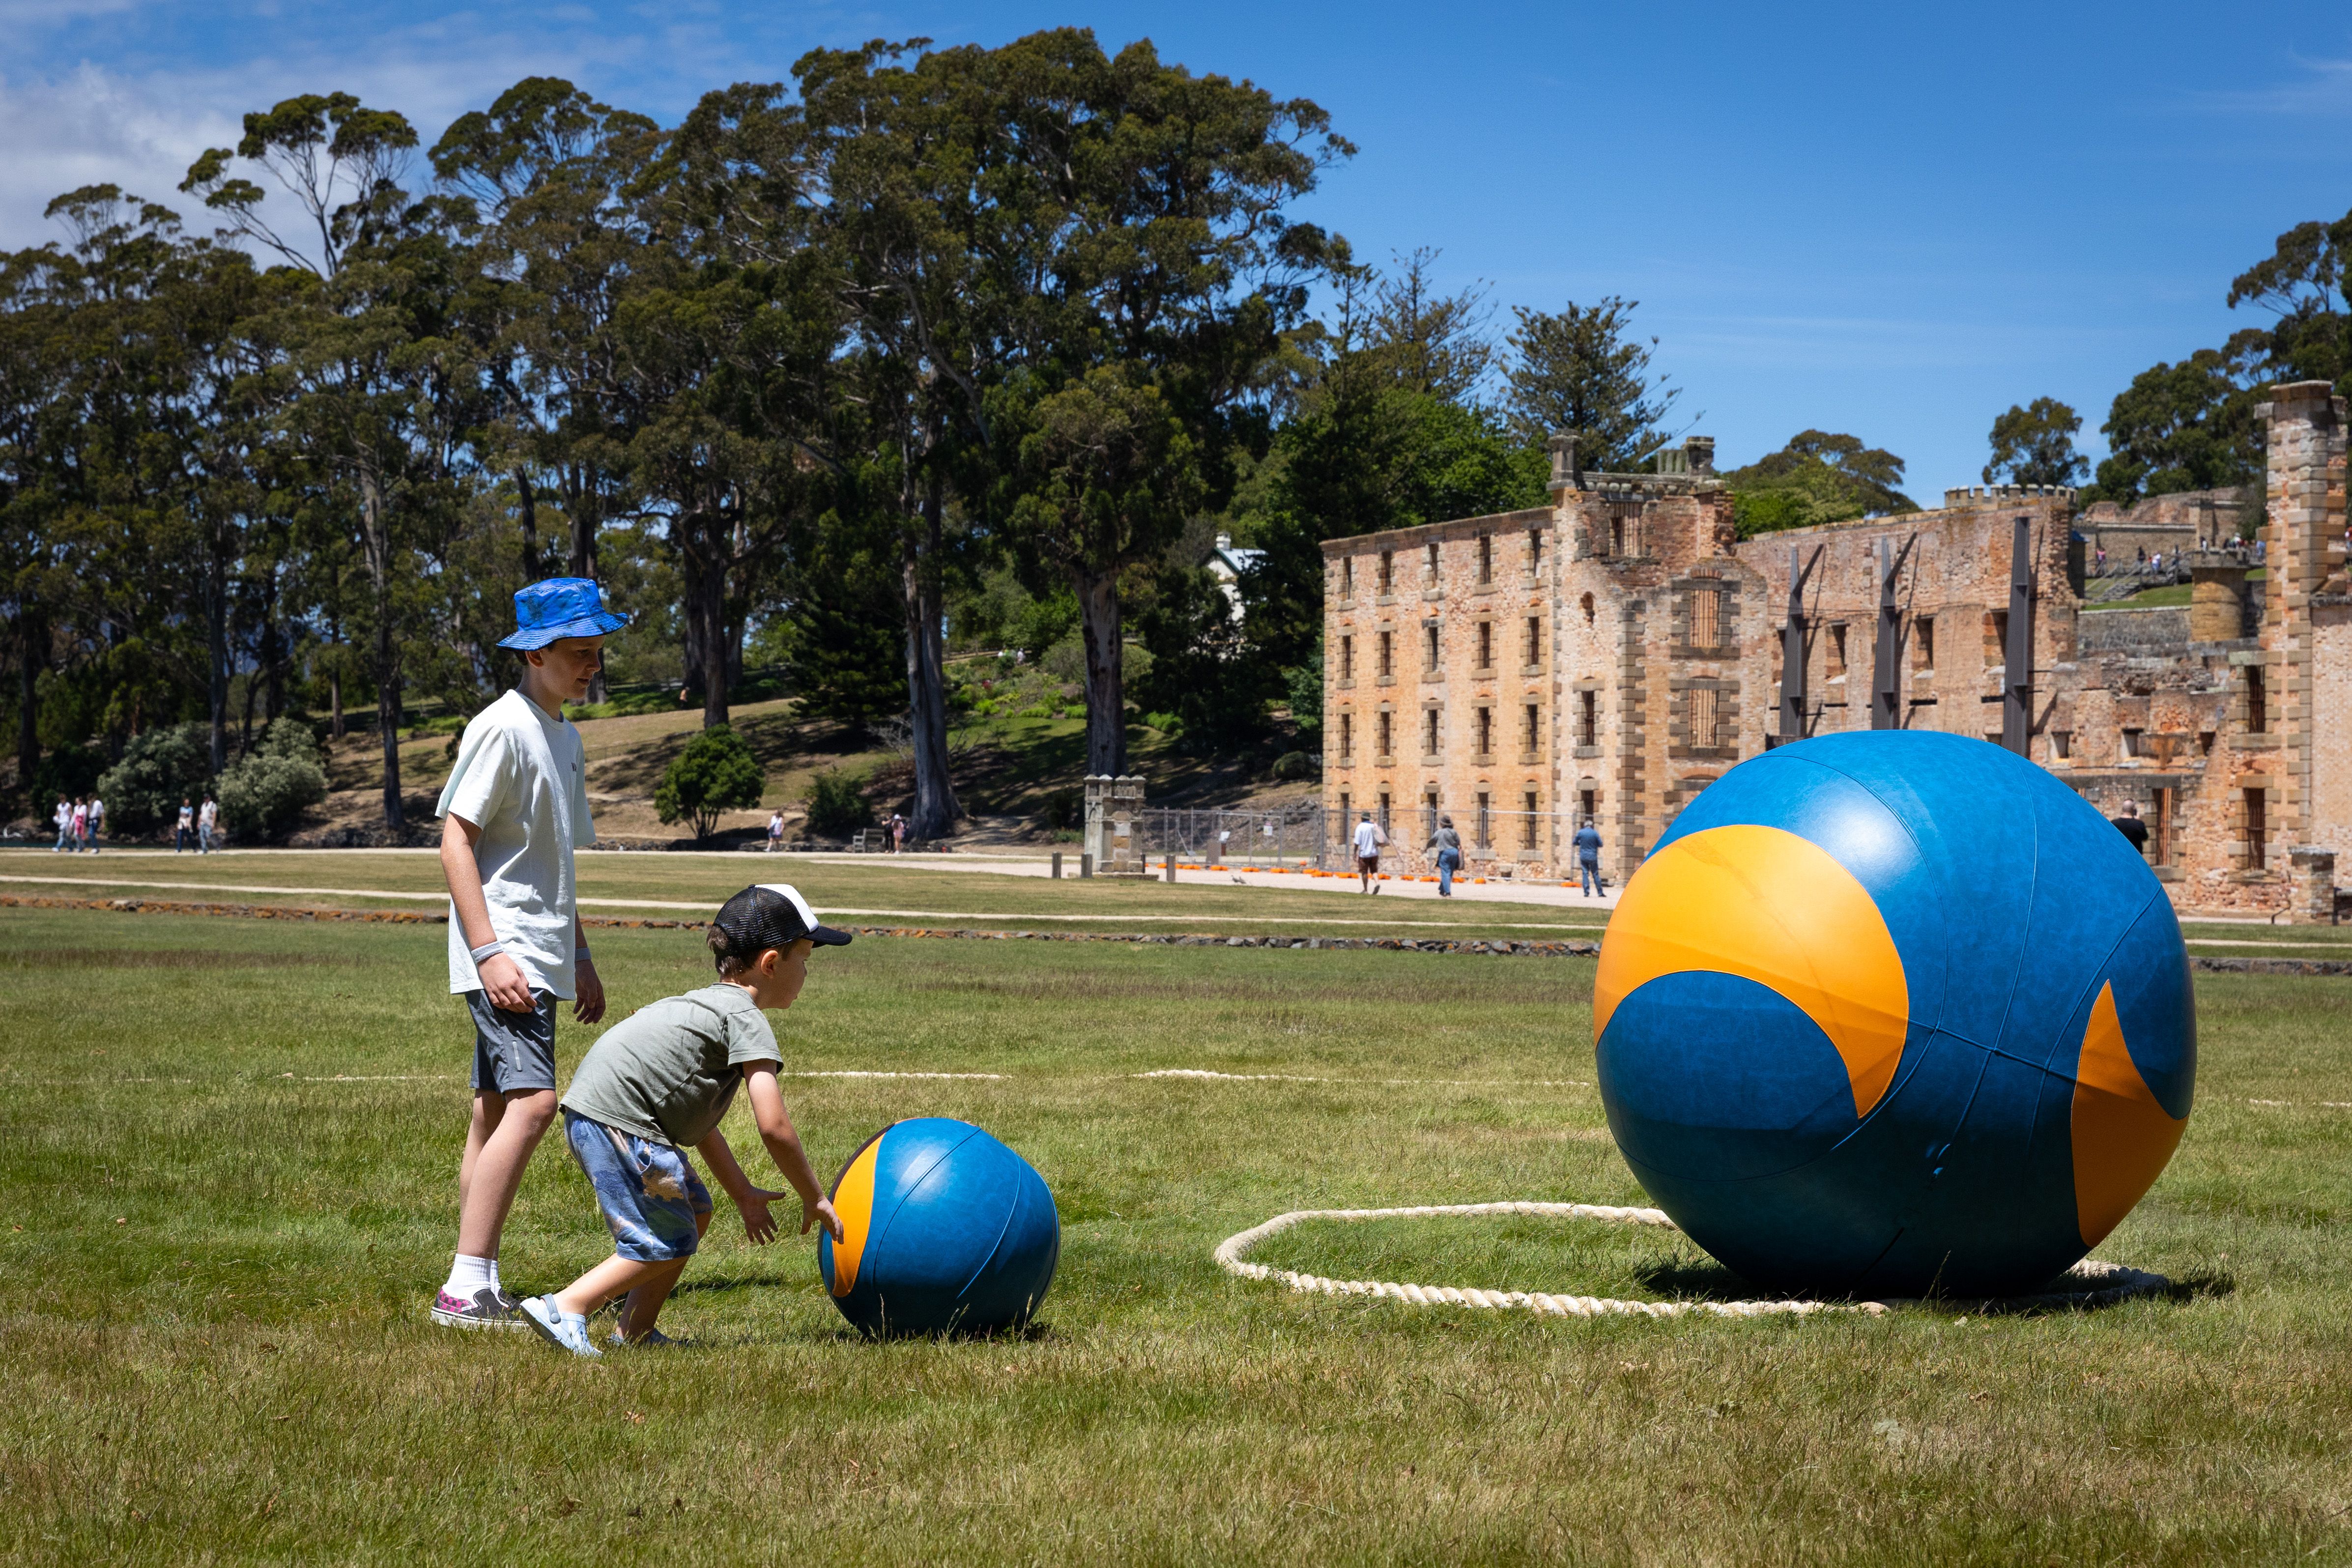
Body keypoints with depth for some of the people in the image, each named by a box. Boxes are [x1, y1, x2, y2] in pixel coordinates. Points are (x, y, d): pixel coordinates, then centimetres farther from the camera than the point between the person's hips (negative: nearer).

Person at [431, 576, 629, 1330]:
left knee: (496, 1113, 10)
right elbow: (455, 841, -14)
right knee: (532, 1102, -19)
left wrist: (580, 957, 26)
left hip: (540, 955, 10)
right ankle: (467, 1288, -21)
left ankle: (476, 1293, 13)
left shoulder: (566, 736, 18)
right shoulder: (501, 729, -10)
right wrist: (490, 951, -21)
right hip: (502, 952, -10)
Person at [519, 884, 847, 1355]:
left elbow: (698, 1121, 28)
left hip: (590, 1116, 10)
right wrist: (814, 1199, -1)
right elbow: (773, 1126, -13)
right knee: (669, 1242, -6)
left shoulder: (710, 1006, 25)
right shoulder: (747, 1020, -6)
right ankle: (564, 1309, -12)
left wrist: (743, 1193, 27)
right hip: (619, 1121, -10)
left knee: (694, 1212, 19)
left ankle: (634, 1332, 19)